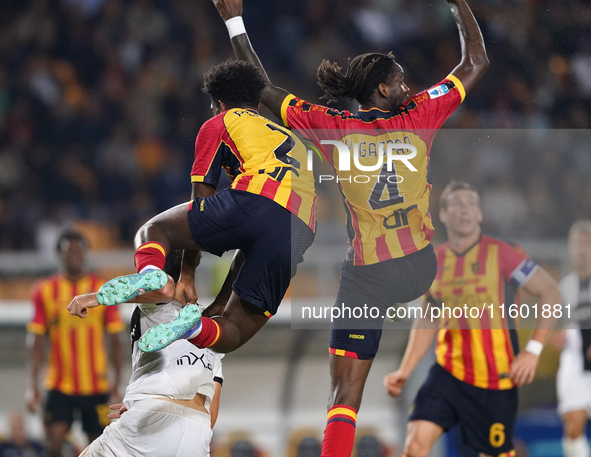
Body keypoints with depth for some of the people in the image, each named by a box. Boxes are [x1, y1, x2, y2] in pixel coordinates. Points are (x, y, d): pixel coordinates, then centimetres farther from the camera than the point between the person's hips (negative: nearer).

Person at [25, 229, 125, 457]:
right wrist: (32, 384, -7)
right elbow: (36, 340, 1)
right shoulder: (45, 291, 2)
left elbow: (115, 339, 4)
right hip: (59, 385, -1)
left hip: (96, 386, 1)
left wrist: (117, 381, -3)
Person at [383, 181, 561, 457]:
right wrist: (405, 370, 8)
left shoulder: (501, 253, -7)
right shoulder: (433, 262, 6)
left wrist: (533, 350, -11)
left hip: (496, 378, -3)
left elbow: (551, 294, -3)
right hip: (448, 372, 3)